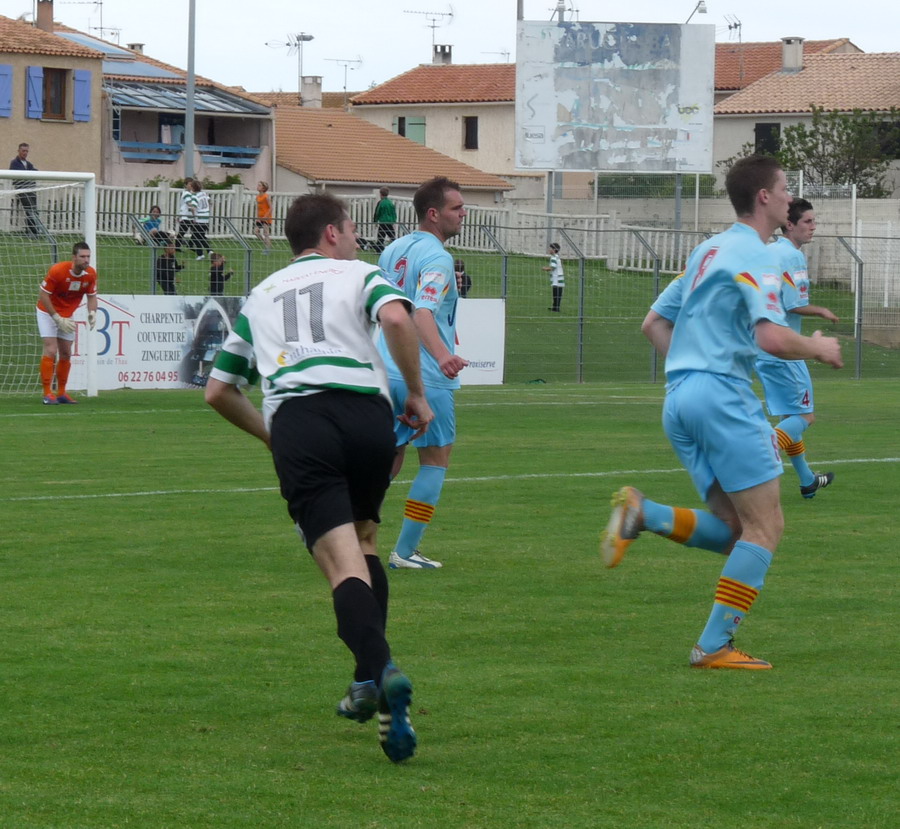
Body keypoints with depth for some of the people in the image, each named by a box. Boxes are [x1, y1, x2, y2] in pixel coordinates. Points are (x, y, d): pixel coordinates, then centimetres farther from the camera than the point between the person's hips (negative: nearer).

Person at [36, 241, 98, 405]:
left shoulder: (90, 274, -13)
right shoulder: (57, 270, -28)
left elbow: (91, 296, 1)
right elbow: (43, 294, -23)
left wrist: (92, 313, -20)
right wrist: (57, 319, -25)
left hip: (67, 316, 6)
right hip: (48, 313, -6)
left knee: (66, 354, 7)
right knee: (51, 351, -16)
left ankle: (61, 393, 18)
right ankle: (47, 394, -15)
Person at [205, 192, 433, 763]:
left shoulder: (261, 296, 32)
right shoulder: (359, 275, 21)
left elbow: (218, 390, 33)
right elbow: (396, 317, -4)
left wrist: (269, 434, 45)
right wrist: (417, 394, 6)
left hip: (295, 421, 0)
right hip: (367, 411, 0)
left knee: (344, 563, -11)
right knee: (363, 539, 24)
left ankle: (380, 670, -36)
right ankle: (370, 686, 18)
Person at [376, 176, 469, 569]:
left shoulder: (393, 250, 12)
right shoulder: (436, 257, -13)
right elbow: (422, 314, -28)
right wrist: (442, 355, -42)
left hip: (384, 371, 7)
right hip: (423, 377, -7)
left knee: (389, 459, 15)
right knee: (436, 458, 7)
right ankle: (405, 552, 6)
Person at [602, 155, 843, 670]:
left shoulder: (709, 251, 20)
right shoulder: (754, 255, -8)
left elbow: (654, 323, 24)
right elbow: (772, 337, -19)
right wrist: (818, 349, -1)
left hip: (680, 396, 9)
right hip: (723, 392, -9)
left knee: (732, 530, 10)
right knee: (765, 524, -4)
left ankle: (643, 515, -10)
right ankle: (715, 646, -9)